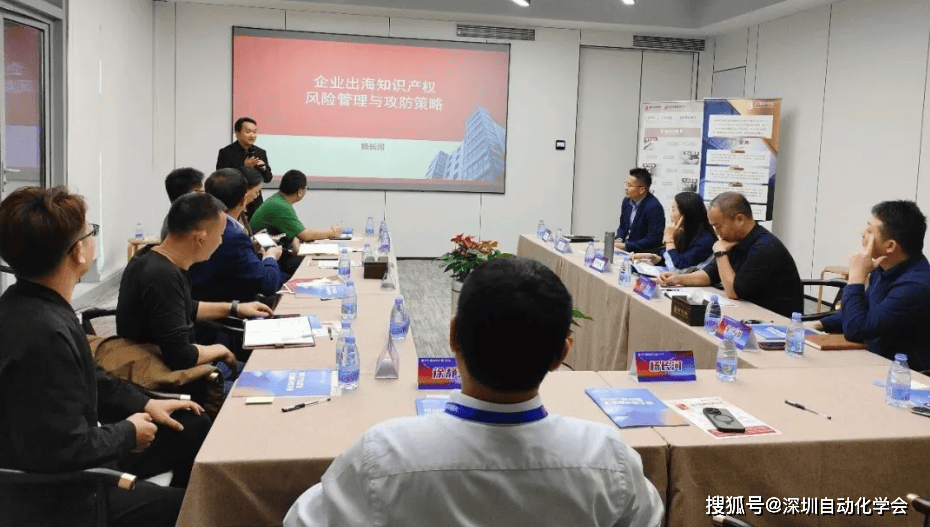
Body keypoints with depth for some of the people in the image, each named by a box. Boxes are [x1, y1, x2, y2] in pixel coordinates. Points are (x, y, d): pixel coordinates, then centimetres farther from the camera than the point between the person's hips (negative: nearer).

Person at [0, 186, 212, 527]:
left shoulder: (28, 304, -1)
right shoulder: (44, 333, -33)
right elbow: (66, 452, -32)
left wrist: (144, 405, 8)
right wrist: (129, 433, -15)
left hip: (64, 455, 10)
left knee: (195, 429, 14)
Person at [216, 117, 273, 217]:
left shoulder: (261, 152, 6)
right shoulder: (225, 152, -6)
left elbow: (268, 179, 10)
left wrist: (264, 168, -13)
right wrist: (244, 167, -21)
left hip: (255, 203, 4)